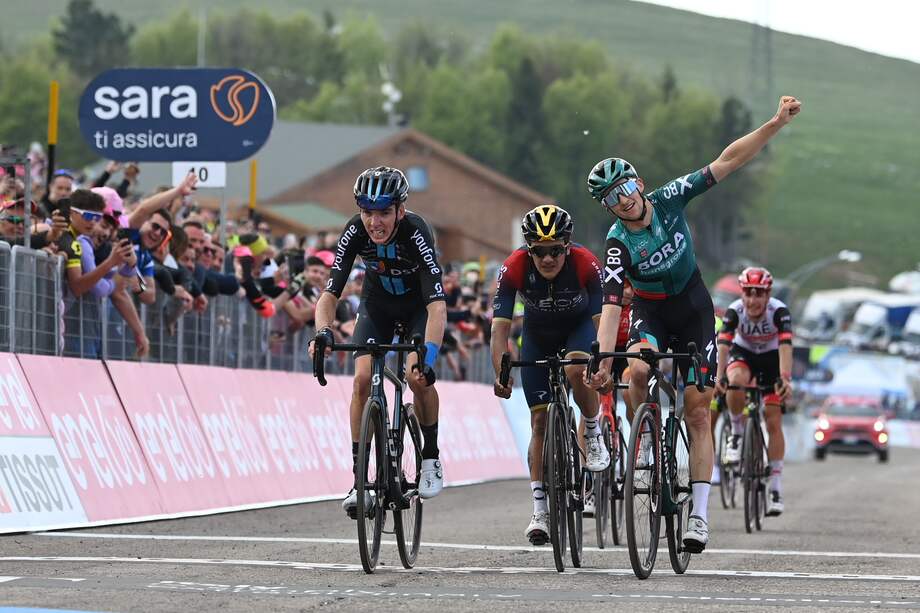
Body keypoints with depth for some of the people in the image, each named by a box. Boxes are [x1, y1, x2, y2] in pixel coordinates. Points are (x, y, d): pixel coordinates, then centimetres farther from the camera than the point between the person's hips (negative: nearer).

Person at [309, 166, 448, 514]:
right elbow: (330, 293, -27)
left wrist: (428, 356, -56)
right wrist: (323, 333, -46)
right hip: (377, 305, 3)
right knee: (362, 379, -17)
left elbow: (437, 304, -43)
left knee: (417, 375, -25)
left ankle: (431, 457, 0)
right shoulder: (355, 231, -28)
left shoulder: (416, 232, -36)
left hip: (418, 306, -3)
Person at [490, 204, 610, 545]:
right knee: (540, 421, -4)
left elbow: (602, 319, -31)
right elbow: (500, 327, -30)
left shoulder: (586, 265, -32)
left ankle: (593, 437, -8)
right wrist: (501, 373, -42)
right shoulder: (514, 268, -30)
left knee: (576, 370, -35)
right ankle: (540, 510, -1)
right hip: (538, 335, 1)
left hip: (579, 328, -1)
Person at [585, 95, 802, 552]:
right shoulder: (619, 244, -22)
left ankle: (700, 514, -5)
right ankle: (645, 438, -8)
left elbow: (727, 162, -16)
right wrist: (602, 360, -43)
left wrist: (777, 123, -24)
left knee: (698, 412, -5)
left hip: (693, 308, 2)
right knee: (639, 369, -35)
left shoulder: (669, 199, -16)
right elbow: (611, 305, -30)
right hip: (650, 312, -1)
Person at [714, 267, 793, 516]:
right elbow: (723, 345, -37)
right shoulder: (734, 311, -27)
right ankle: (737, 433, -13)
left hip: (771, 358, 0)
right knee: (737, 381, -37)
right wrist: (718, 377, -51)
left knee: (774, 422, -8)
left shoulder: (779, 311, -29)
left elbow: (785, 346, -39)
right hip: (743, 353, 0)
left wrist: (785, 379, -54)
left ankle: (775, 488, -3)